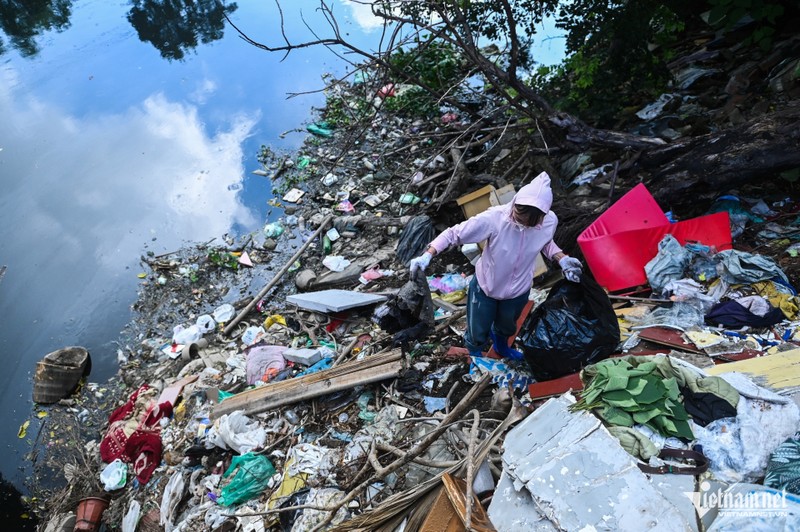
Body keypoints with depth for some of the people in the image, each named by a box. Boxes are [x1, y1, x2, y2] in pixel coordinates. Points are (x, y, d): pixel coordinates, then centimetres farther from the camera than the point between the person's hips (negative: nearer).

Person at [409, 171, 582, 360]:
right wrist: (427, 255, -40)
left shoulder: (549, 221, -22)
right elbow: (453, 234, -28)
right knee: (477, 334, 17)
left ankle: (501, 346, 70)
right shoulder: (494, 218, -36)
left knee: (507, 327, 33)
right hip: (485, 287, -3)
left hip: (518, 290, 4)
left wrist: (562, 259, -13)